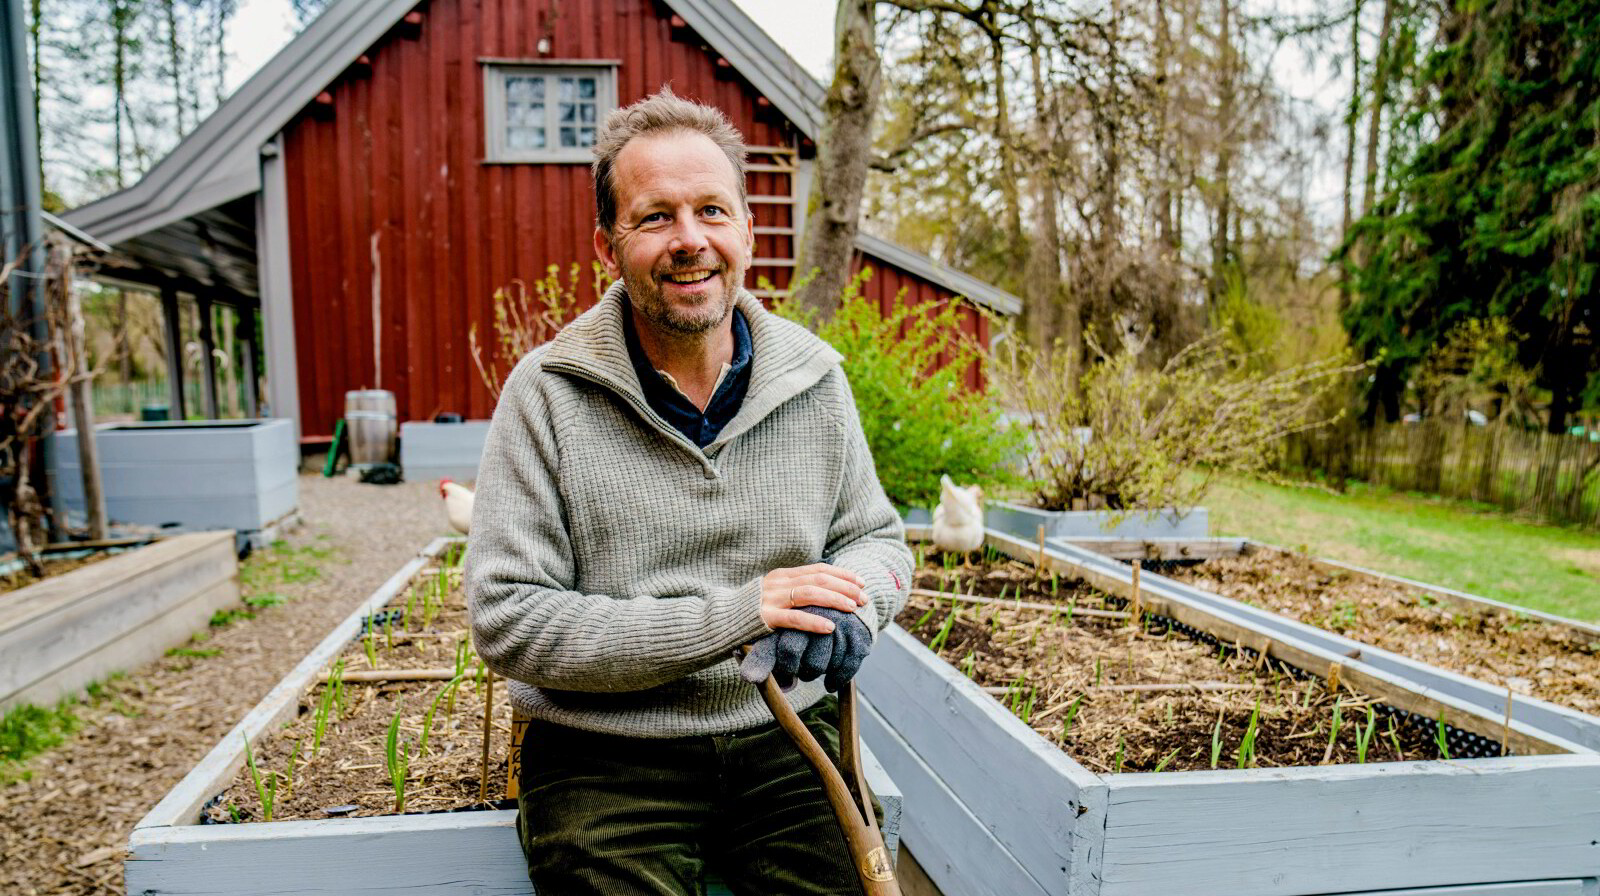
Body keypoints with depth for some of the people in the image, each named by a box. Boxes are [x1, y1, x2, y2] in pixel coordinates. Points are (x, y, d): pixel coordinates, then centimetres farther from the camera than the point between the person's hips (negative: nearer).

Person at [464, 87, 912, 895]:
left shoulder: (813, 379, 2)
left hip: (783, 740, 3)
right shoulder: (548, 395, -8)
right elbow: (508, 621, -12)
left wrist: (852, 601, -12)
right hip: (605, 758, -2)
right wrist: (728, 617, -20)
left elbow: (877, 536, 13)